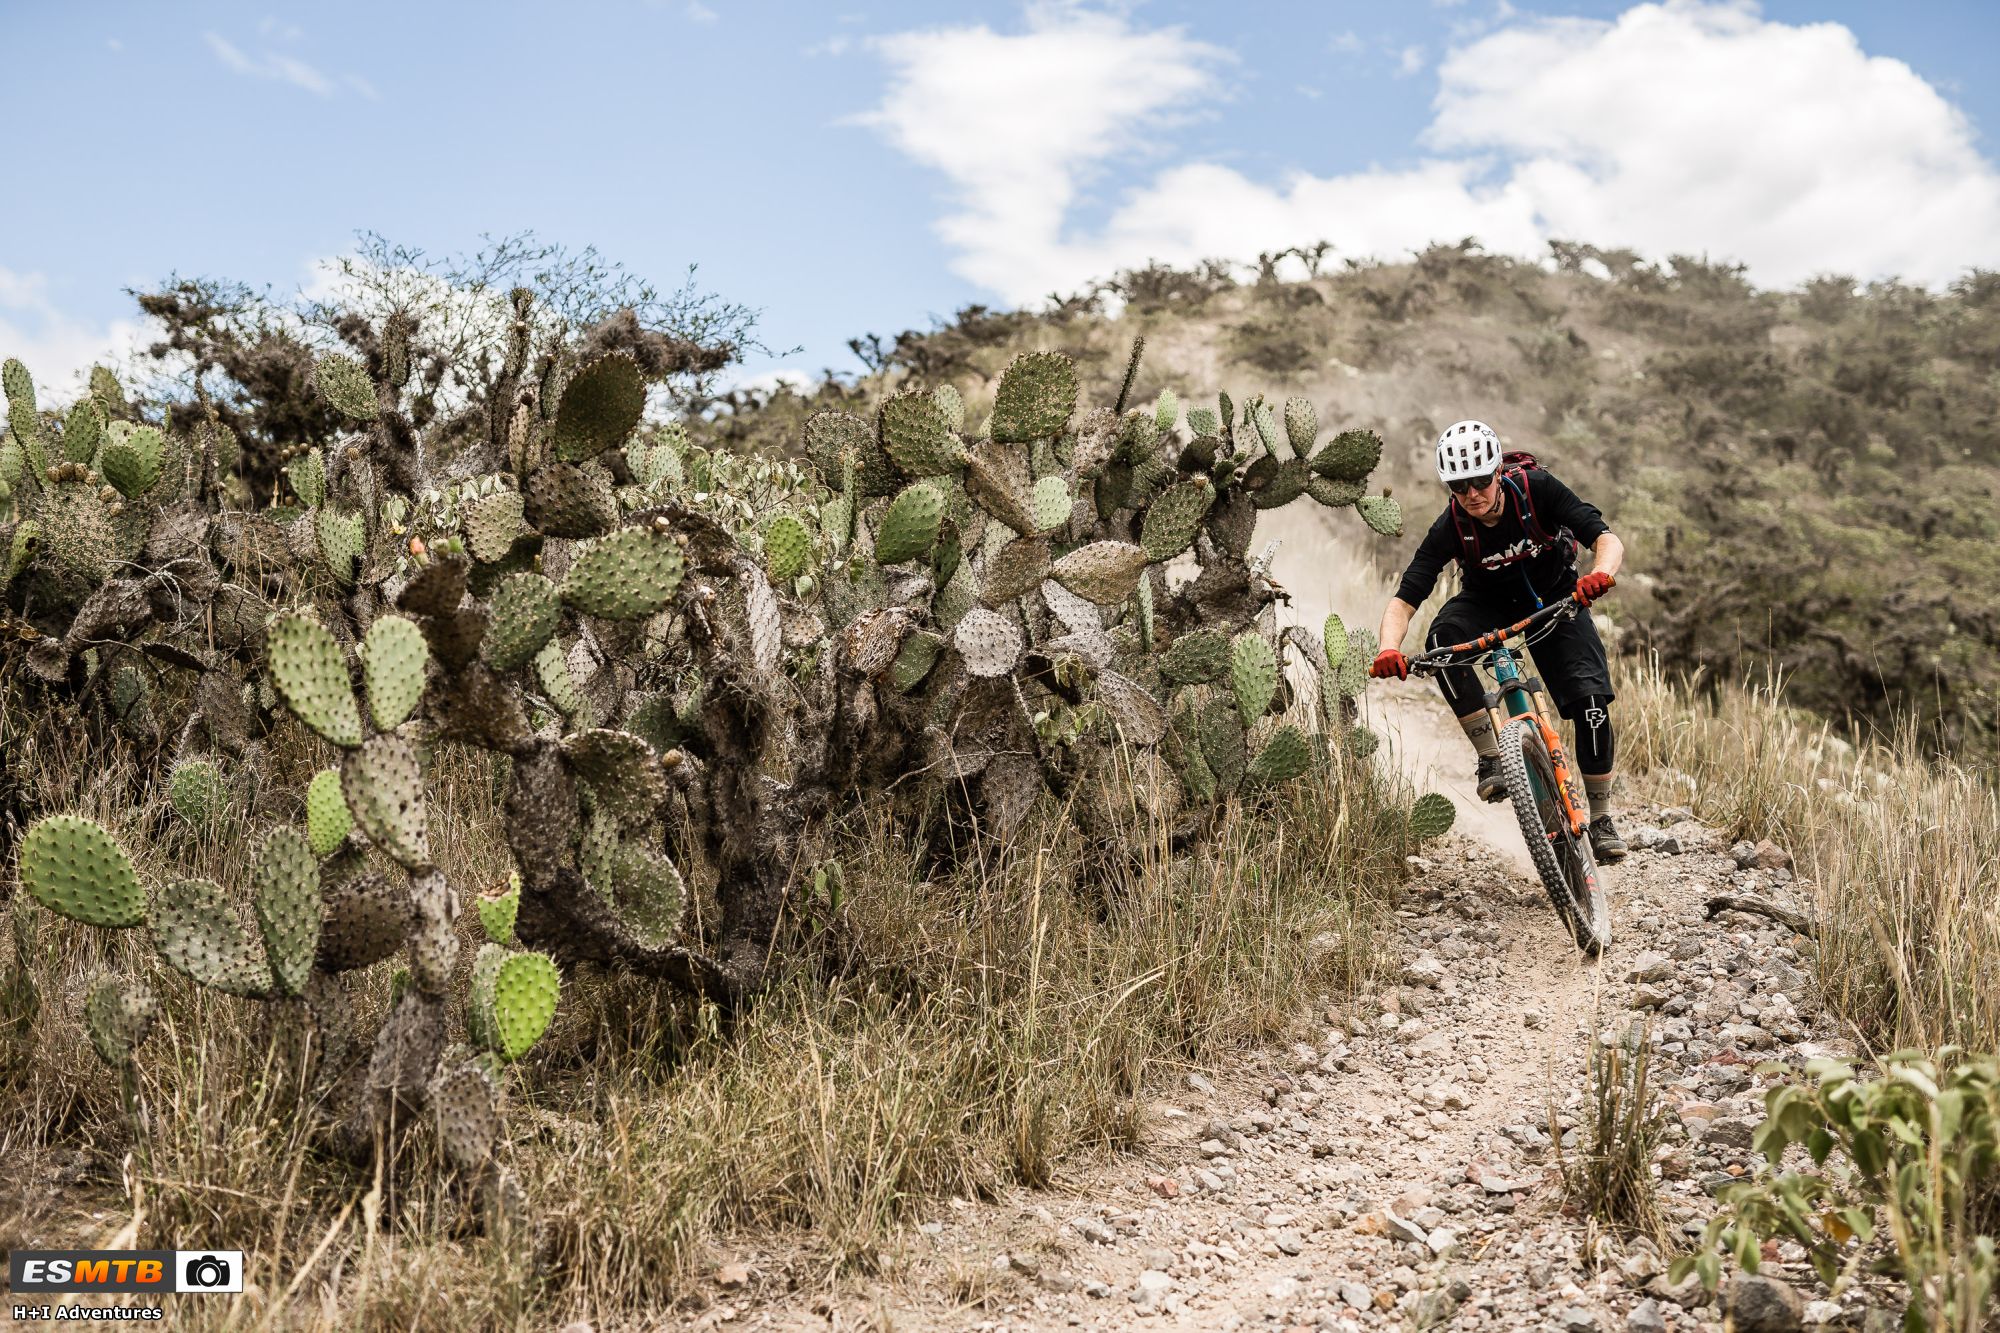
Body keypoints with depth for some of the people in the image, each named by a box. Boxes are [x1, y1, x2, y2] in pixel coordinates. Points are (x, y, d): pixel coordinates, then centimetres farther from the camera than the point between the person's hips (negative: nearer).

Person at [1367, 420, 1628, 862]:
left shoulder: (1536, 489, -27)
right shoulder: (1450, 527, -26)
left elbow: (1607, 538, -32)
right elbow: (1404, 600, -30)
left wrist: (1600, 574, -56)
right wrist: (1389, 649, -50)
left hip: (1554, 596, 0)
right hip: (1490, 601, 0)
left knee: (1591, 700, -17)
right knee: (1443, 637, -34)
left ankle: (1602, 819, 3)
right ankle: (1491, 759, -23)